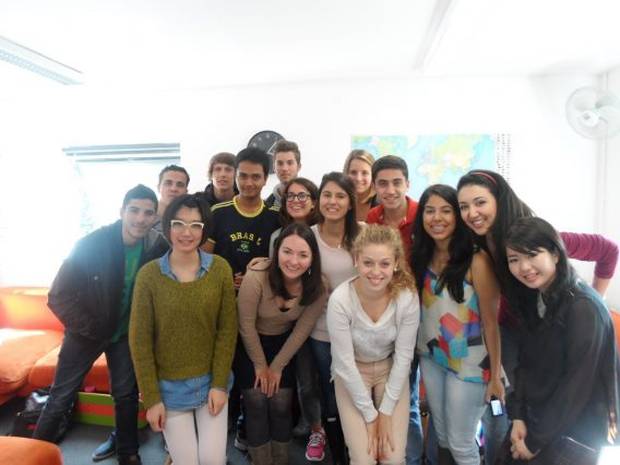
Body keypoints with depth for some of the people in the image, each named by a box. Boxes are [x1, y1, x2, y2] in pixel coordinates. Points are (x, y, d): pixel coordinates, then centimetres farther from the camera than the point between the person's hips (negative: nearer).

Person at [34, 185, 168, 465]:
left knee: (126, 395, 14)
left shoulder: (157, 247, -16)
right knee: (60, 399, 8)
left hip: (126, 334, 2)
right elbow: (58, 297, -17)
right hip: (86, 332, -2)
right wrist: (89, 329, -16)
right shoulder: (91, 244, -22)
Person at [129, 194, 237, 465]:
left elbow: (227, 329, -4)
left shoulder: (220, 269, -8)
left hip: (211, 381, 1)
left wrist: (219, 383, -7)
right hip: (169, 386, -1)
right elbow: (140, 340, -7)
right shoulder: (149, 274, -12)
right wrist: (151, 398, -7)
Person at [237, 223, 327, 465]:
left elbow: (302, 330, -10)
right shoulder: (257, 276, -32)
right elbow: (246, 324, -19)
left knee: (281, 406, 5)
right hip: (249, 343, -2)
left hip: (283, 343, 2)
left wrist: (277, 366, -3)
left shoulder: (317, 287, -22)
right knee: (257, 406, -1)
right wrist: (260, 364, -7)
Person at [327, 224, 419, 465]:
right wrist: (370, 415, -12)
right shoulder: (340, 300, -29)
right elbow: (345, 363, -19)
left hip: (392, 371, 1)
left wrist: (386, 411, -9)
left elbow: (404, 355, -12)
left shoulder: (408, 298, -24)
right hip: (352, 374, -1)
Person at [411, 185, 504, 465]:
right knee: (441, 436, 22)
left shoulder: (477, 261, -20)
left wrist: (495, 374, -9)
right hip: (429, 358, 6)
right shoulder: (422, 258, -1)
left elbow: (491, 322, -14)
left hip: (468, 364, -5)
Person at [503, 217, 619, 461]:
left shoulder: (583, 307, -24)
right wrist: (517, 416, -7)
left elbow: (577, 384, -22)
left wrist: (536, 440, -14)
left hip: (575, 429, -6)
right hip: (533, 417, 6)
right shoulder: (531, 299, -1)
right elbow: (526, 363, 3)